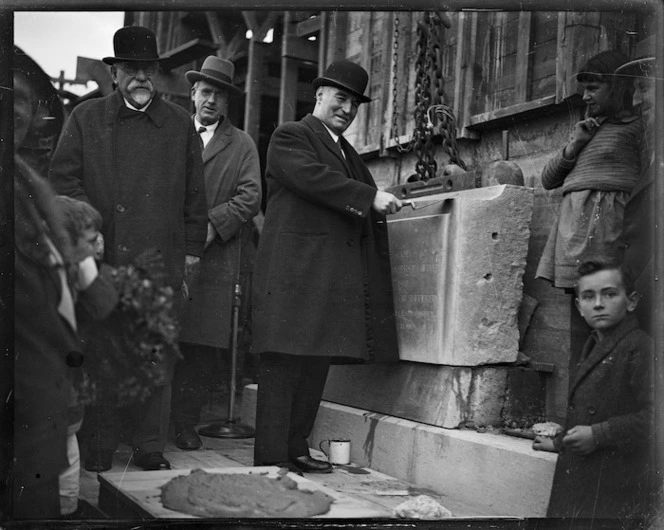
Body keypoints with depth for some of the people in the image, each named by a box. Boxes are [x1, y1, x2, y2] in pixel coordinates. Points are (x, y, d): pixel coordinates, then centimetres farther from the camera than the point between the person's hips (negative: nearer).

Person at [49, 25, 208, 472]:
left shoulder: (181, 124, 13)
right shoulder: (85, 118, 11)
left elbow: (195, 193, 13)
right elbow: (63, 177, 5)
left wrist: (192, 249, 9)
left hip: (161, 262, 1)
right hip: (101, 259, 0)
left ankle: (151, 447, 12)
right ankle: (100, 447, 14)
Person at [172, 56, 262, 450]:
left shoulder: (242, 145, 14)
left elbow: (250, 196, 3)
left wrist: (213, 224, -11)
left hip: (216, 258, 0)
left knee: (205, 348, -3)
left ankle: (185, 421, 8)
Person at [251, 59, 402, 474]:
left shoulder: (348, 153, 26)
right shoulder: (290, 137, 1)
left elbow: (357, 212, 25)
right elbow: (312, 178, -17)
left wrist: (380, 207, 5)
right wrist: (371, 197, -20)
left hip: (334, 276, 8)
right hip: (295, 270, -8)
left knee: (317, 362, 8)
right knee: (285, 361, -7)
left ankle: (295, 449, 15)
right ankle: (271, 456, -2)